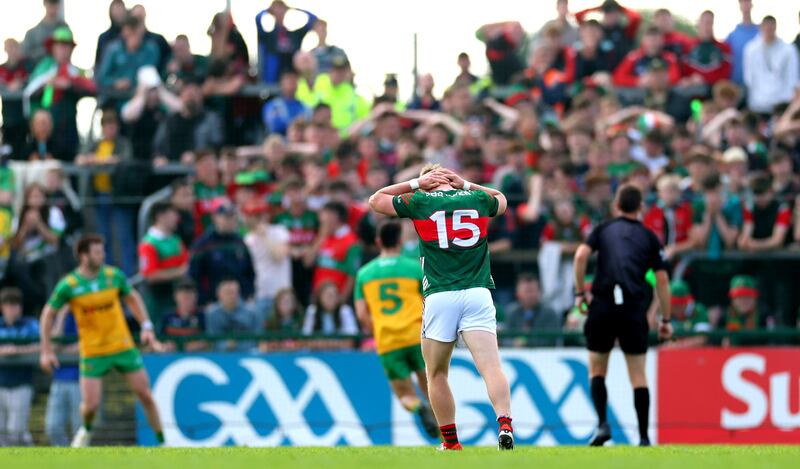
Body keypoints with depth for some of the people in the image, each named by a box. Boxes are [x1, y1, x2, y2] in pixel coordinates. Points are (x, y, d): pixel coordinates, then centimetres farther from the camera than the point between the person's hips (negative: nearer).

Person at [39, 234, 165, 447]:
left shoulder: (114, 275, -5)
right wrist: (46, 351, -2)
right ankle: (86, 430, 30)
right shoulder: (68, 285, -11)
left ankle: (163, 443, 12)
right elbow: (48, 314, 0)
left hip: (123, 347, 2)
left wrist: (146, 327, 4)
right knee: (91, 404, -6)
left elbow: (132, 298, 13)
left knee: (145, 395, -1)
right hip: (92, 353, -2)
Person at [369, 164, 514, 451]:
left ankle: (451, 443, 14)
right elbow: (501, 199, 37)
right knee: (491, 366, -11)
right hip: (477, 295, 1)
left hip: (439, 297, -1)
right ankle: (505, 424, -32)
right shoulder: (479, 199, 12)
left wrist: (415, 183, 22)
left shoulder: (418, 201, 5)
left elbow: (375, 200, 21)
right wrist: (465, 184, 26)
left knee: (436, 374, 14)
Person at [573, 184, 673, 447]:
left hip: (603, 305, 0)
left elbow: (581, 255, -5)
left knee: (597, 369, 14)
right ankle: (643, 437, 1)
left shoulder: (603, 230, 13)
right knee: (638, 375, 6)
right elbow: (662, 279, 8)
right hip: (635, 308, 0)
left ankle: (602, 423, -5)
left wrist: (580, 292, 3)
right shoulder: (649, 237, 13)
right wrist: (666, 320, 12)